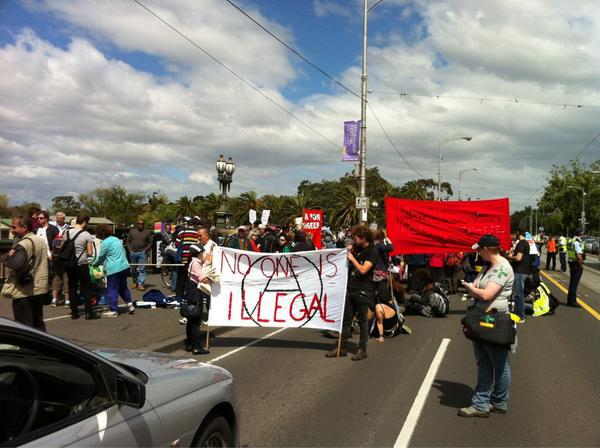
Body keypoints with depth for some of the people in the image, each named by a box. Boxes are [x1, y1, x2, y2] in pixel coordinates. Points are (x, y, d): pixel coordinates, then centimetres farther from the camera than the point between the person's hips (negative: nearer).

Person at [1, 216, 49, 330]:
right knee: (38, 324, 18)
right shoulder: (40, 240, 9)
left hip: (24, 292, -8)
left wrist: (7, 256, -12)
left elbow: (17, 265, -31)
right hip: (39, 289, 9)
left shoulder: (24, 244, -19)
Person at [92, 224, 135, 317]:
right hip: (124, 267, 8)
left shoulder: (105, 242, -11)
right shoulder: (116, 239, 13)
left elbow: (100, 257, -3)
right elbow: (124, 252, 22)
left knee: (112, 290, 0)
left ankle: (113, 311, 4)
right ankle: (130, 305, 19)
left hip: (114, 269, -8)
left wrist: (94, 264, 17)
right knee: (123, 287, 20)